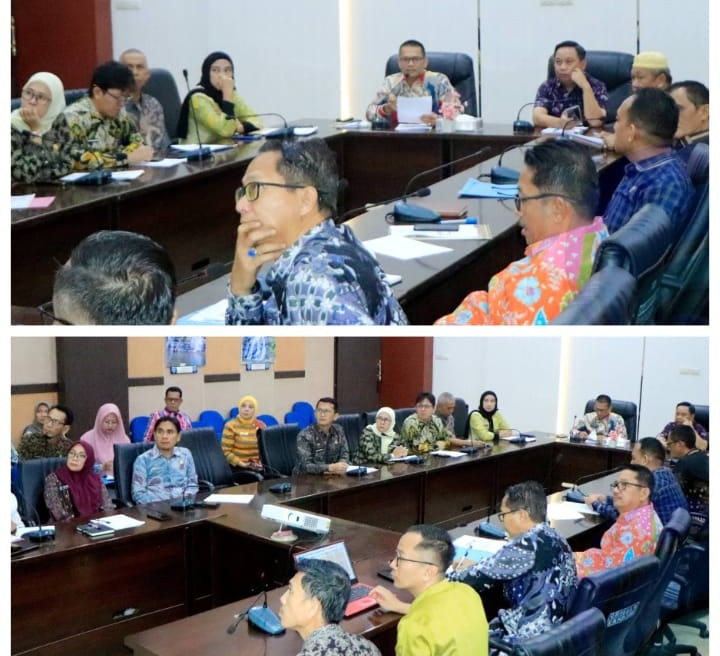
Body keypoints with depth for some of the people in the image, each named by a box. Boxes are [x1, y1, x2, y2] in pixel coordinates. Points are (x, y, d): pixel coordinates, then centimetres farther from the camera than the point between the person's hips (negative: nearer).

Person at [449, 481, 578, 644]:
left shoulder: (529, 544, -21)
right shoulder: (553, 537, 8)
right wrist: (475, 567, 17)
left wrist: (449, 576, 1)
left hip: (531, 638, -9)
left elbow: (481, 576, -15)